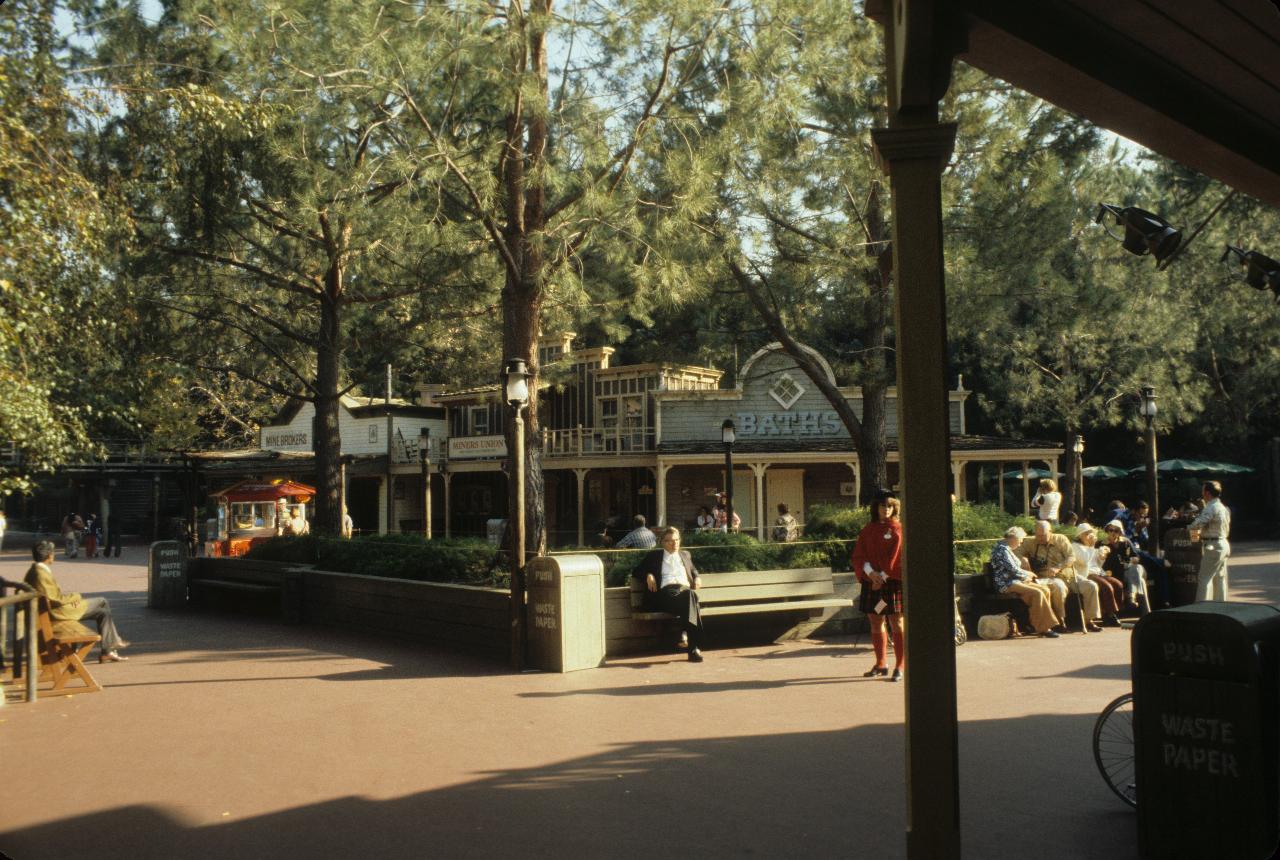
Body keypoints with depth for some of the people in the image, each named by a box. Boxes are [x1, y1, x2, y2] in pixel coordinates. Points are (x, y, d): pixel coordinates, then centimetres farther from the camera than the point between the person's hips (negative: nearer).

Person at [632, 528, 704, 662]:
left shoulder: (685, 554, 32)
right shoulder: (655, 555, 22)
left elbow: (693, 570, 46)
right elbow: (637, 571, 20)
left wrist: (696, 578, 22)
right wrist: (648, 575, -1)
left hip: (686, 589, 3)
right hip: (665, 591, -3)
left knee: (691, 594, -39)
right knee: (689, 596, -38)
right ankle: (694, 647, -47)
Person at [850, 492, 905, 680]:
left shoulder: (898, 530, -1)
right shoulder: (867, 530, 10)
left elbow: (898, 557, -9)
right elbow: (857, 556, 3)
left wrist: (883, 576, -14)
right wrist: (869, 571, -14)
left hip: (894, 582, -4)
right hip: (872, 582, 4)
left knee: (896, 625, -3)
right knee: (876, 625, 11)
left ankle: (900, 666, 0)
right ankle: (880, 664, 23)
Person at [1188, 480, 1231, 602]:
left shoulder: (1211, 507, -16)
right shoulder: (1223, 508, 15)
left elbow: (1199, 523, -25)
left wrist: (1188, 527, -4)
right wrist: (1201, 534, 19)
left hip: (1213, 546, -10)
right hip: (1223, 544, 10)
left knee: (1205, 578, -8)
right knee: (1220, 578, 14)